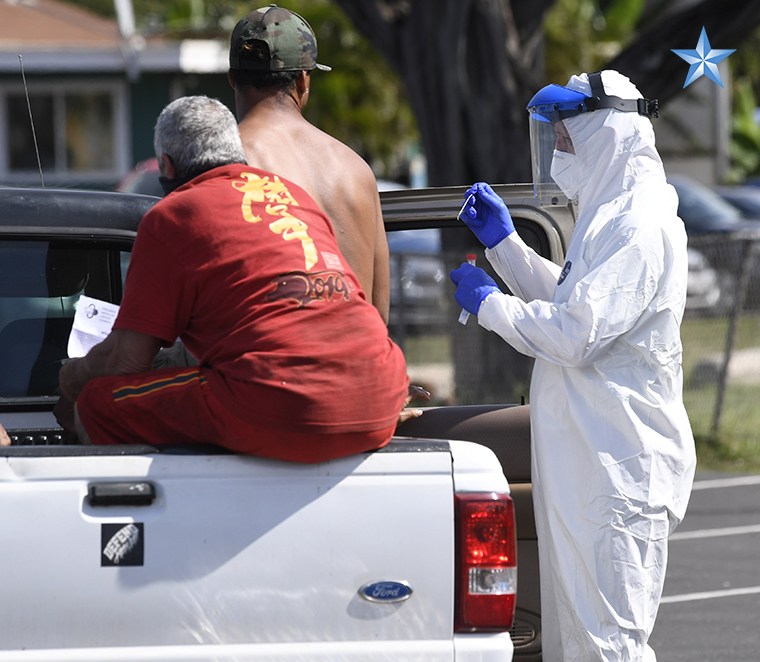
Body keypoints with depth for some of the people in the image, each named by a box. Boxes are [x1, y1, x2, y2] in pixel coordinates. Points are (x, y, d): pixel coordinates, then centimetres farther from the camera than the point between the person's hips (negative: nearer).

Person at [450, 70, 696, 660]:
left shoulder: (640, 226, -16)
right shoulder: (613, 215, 18)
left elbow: (577, 334, -23)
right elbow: (567, 303, 31)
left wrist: (490, 305, -9)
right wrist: (504, 242, 23)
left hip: (617, 472, -11)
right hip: (585, 463, 11)